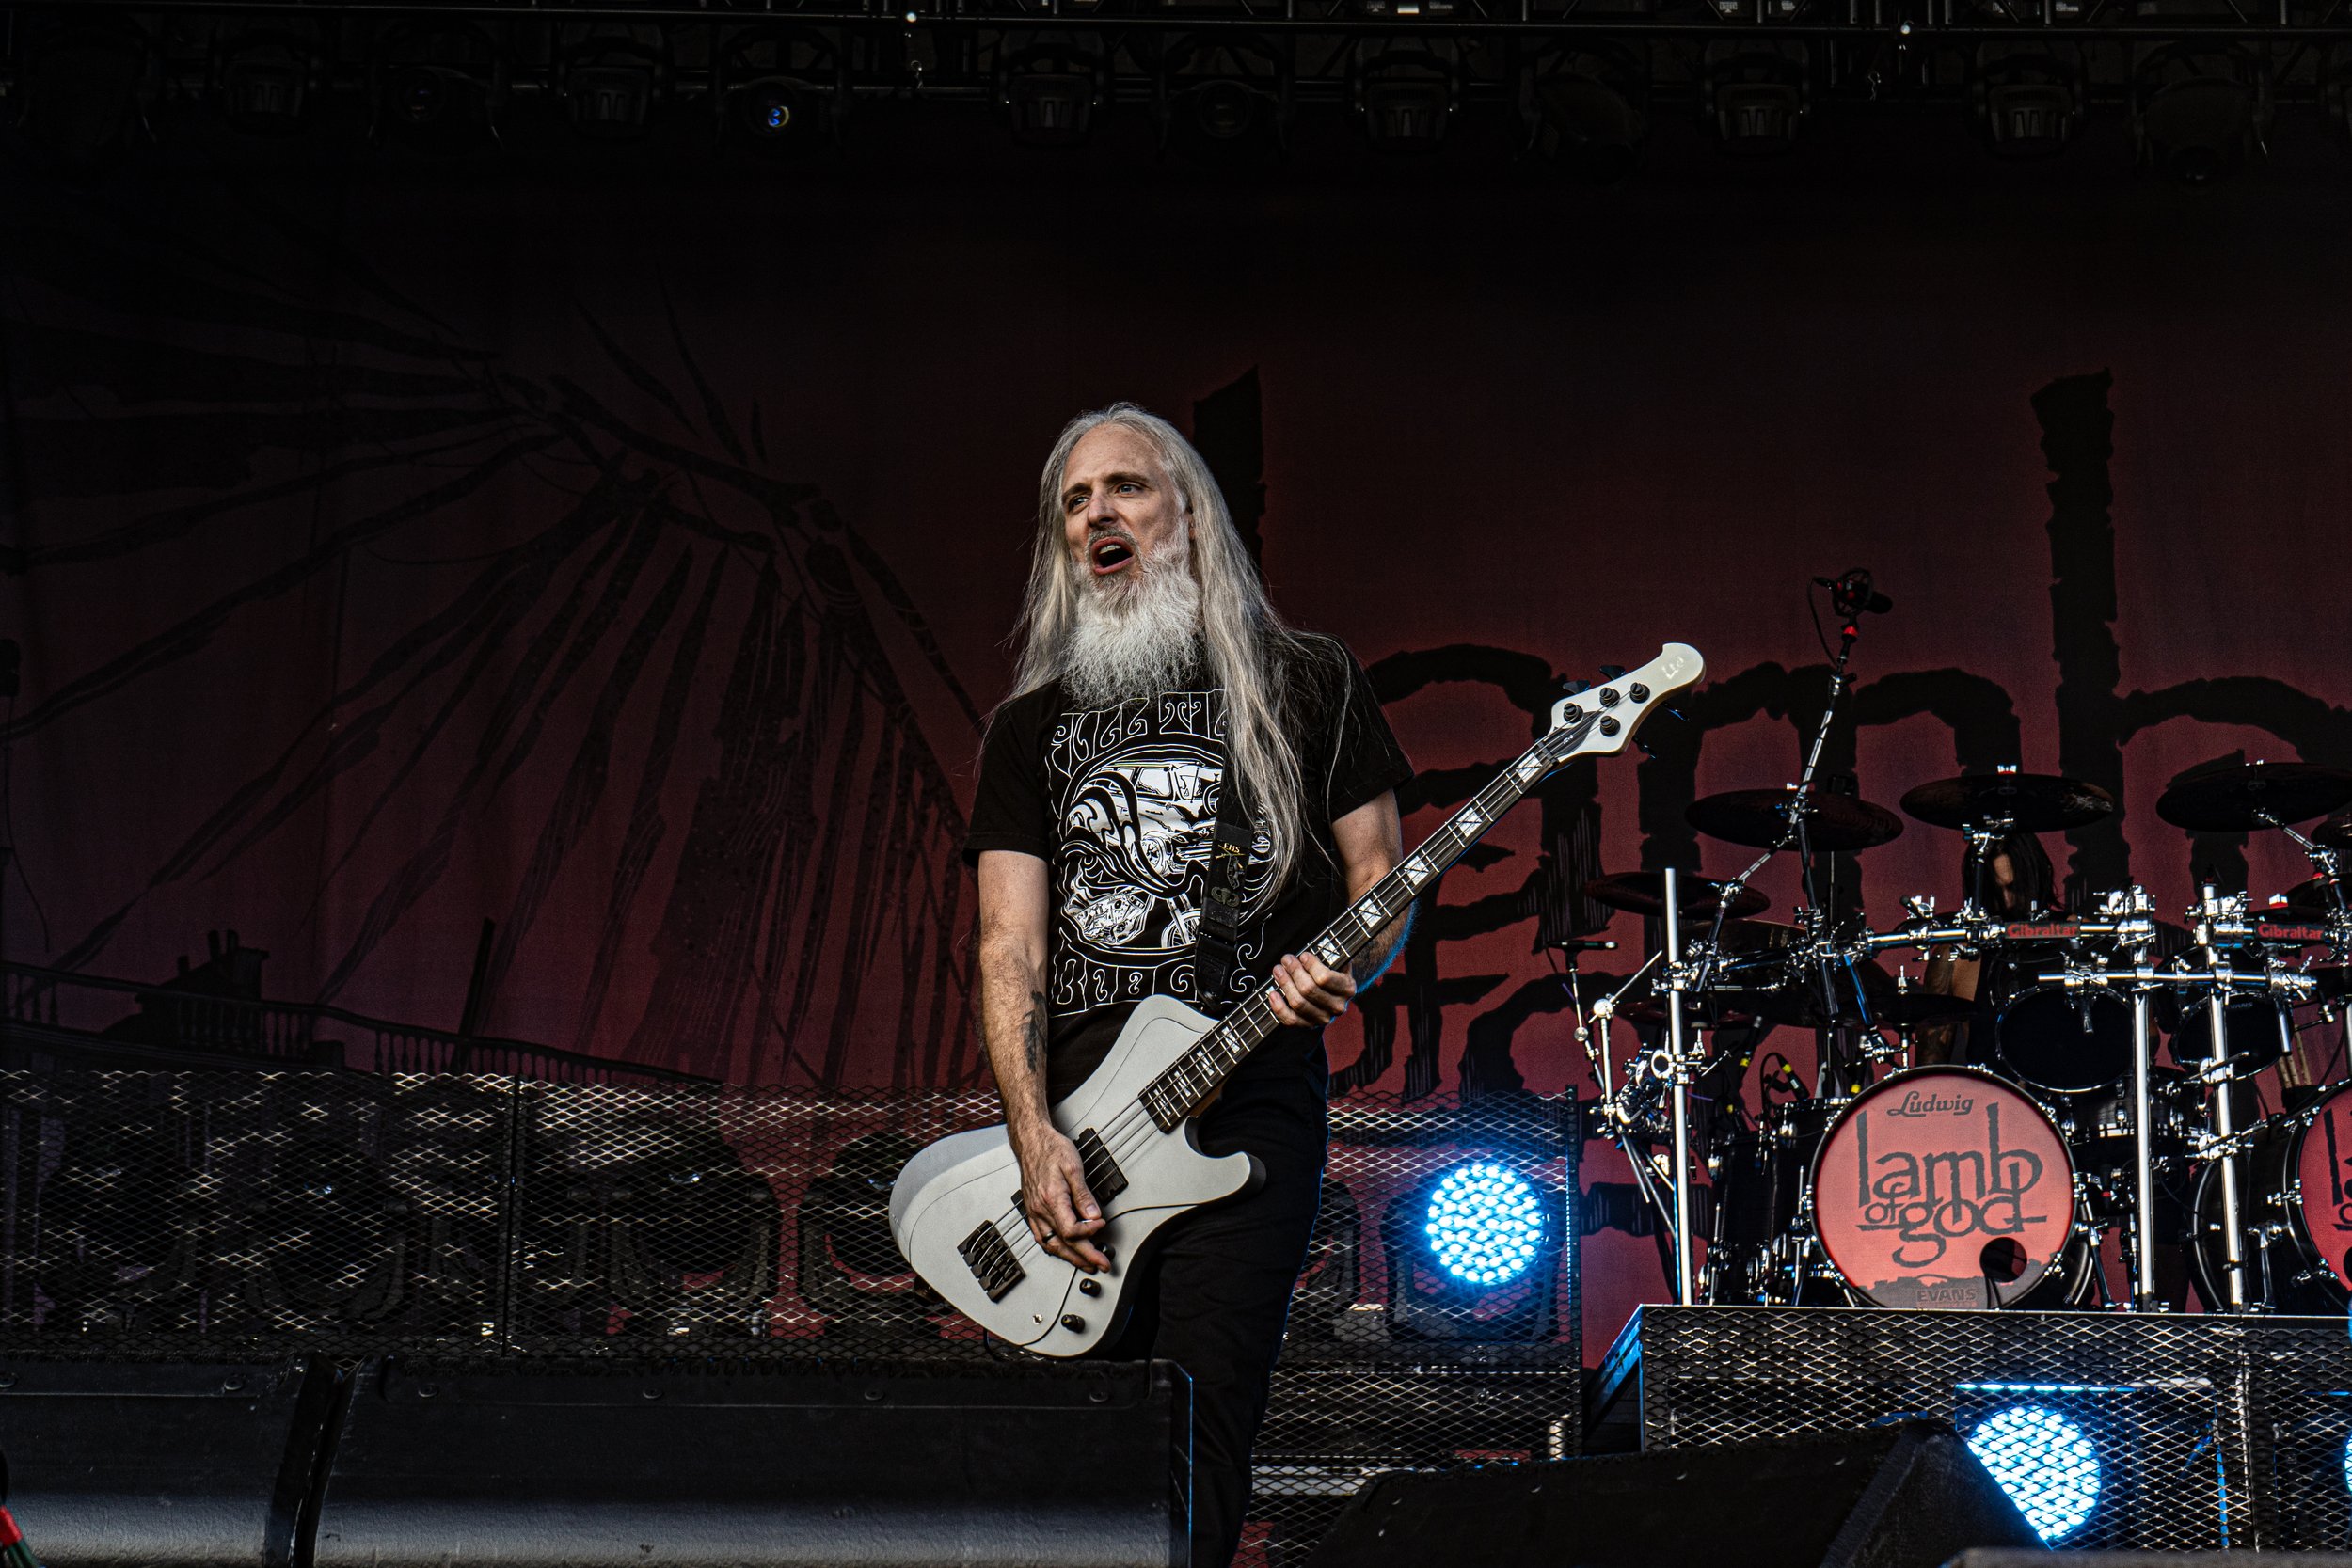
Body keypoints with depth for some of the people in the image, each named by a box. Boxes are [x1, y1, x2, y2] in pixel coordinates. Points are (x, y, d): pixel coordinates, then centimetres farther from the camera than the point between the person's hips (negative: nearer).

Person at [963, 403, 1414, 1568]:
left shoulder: (1303, 682, 11)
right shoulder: (1031, 725, 17)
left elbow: (1382, 876, 11)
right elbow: (1010, 943, 8)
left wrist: (1347, 971, -13)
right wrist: (1033, 1138, -6)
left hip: (1248, 1100, -3)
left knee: (1196, 1427, -14)